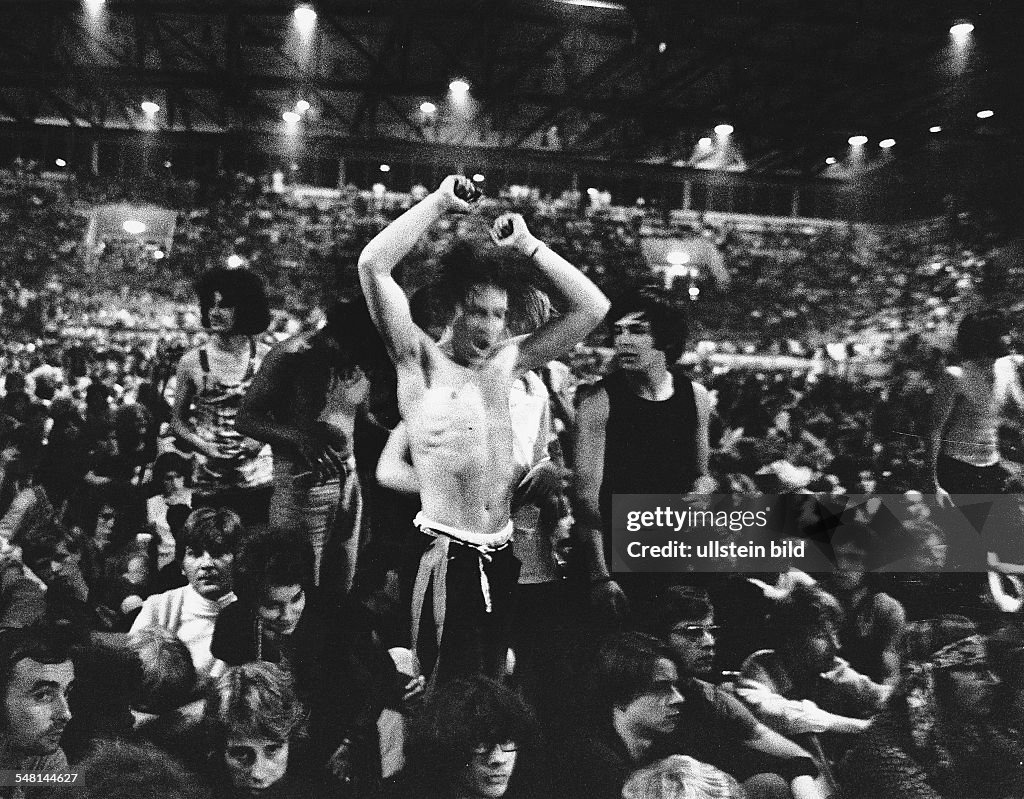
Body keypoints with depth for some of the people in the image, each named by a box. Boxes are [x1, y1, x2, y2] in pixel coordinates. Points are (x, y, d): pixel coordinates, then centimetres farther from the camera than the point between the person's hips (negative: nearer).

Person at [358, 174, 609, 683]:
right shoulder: (420, 361, -2)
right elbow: (373, 265, -15)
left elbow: (591, 307, 12)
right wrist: (440, 203, -8)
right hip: (447, 558, -5)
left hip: (500, 559, 5)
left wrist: (527, 245, 6)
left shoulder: (505, 363, 11)